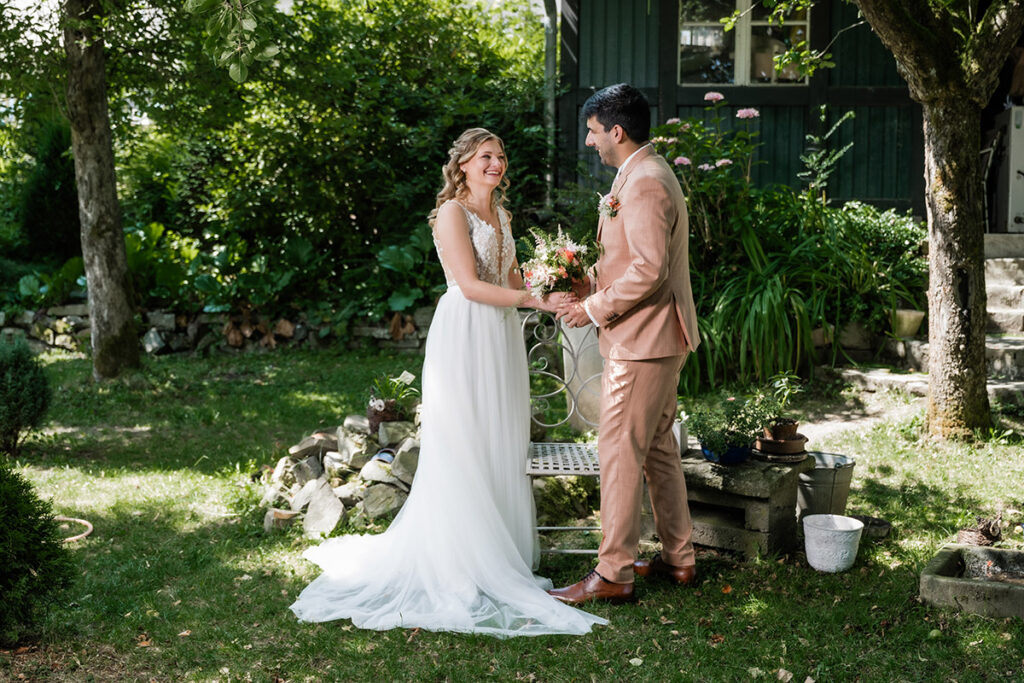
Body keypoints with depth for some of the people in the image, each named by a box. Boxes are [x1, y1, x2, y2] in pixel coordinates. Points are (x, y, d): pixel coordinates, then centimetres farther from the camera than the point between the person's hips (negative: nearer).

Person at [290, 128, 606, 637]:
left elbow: (512, 278, 15)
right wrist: (535, 300, -20)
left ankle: (502, 551, 20)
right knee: (464, 448, -3)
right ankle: (463, 560, 6)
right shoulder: (452, 212, -9)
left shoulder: (500, 214, 16)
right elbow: (470, 285, -17)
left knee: (502, 447, 10)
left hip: (501, 337, 8)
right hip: (465, 334, -8)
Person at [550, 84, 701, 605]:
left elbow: (649, 270, -25)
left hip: (642, 341, -11)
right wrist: (590, 283, 10)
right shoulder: (646, 175, 16)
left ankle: (612, 574, 1)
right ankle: (678, 558, 26)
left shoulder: (644, 184, -18)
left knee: (620, 452, -6)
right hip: (657, 338, 11)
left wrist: (594, 308, -17)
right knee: (657, 447, 17)